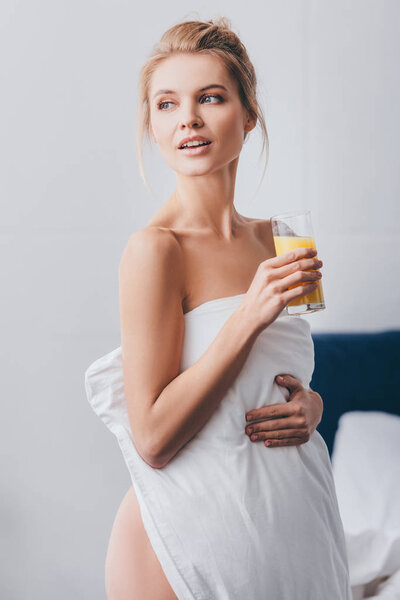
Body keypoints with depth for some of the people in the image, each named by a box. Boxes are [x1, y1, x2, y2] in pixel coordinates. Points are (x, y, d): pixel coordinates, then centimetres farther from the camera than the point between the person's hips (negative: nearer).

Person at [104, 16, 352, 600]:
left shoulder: (271, 239, 4)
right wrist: (250, 316, -25)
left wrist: (311, 404, -6)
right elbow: (154, 440, -18)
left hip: (295, 525, 7)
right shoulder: (154, 249, -17)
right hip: (192, 533, -6)